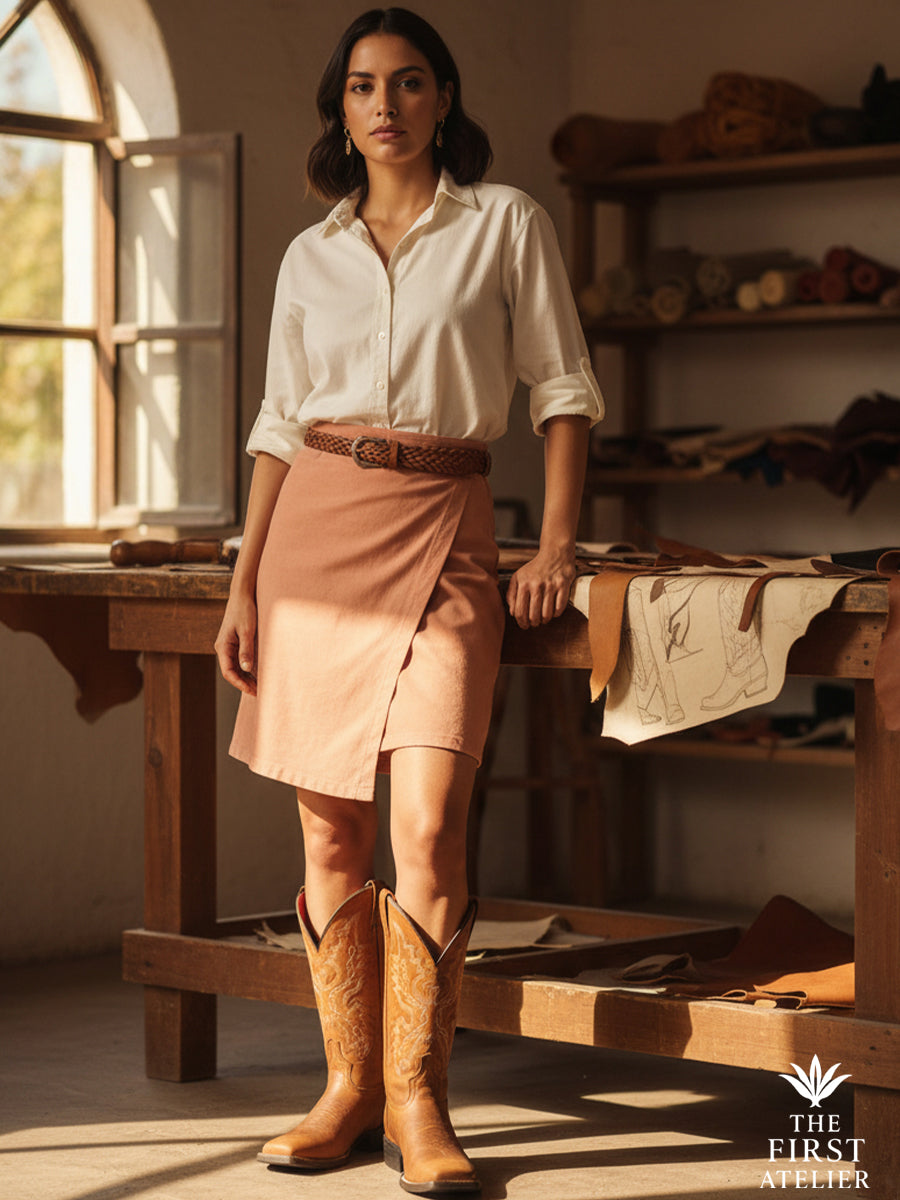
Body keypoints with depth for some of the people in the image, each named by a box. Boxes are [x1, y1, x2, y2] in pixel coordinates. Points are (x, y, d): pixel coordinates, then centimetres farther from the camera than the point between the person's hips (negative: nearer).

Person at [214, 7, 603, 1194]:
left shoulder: (506, 224, 5)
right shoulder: (311, 256, 13)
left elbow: (564, 388, 4)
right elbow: (279, 427, 15)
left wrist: (557, 545, -6)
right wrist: (244, 584, 8)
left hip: (443, 533, -3)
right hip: (316, 528, 3)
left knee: (427, 830, -14)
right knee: (331, 834, 4)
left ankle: (417, 1100, -2)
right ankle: (350, 1088, 14)